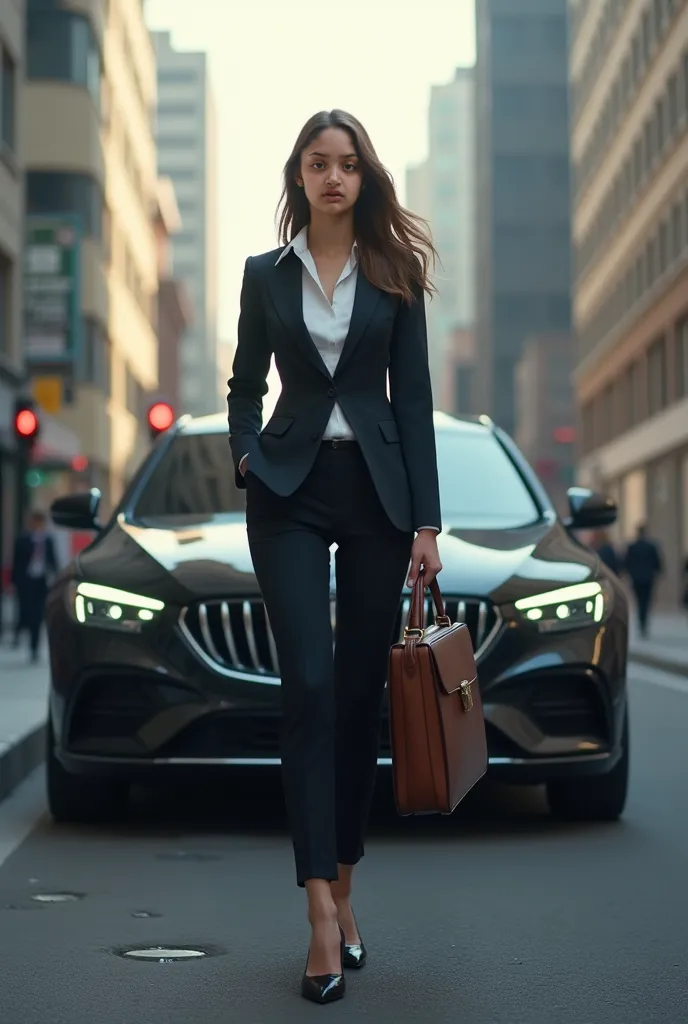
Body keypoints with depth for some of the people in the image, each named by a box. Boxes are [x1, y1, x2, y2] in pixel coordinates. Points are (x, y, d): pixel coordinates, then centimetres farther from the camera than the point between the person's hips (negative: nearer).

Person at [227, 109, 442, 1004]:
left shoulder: (394, 276, 6)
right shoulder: (265, 275, 8)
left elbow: (414, 401, 3)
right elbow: (246, 384, 15)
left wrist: (426, 523, -2)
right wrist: (245, 455, -6)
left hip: (375, 491, 1)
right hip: (290, 494, 0)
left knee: (361, 694, 5)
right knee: (309, 687, -12)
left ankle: (342, 886, 18)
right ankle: (324, 908, -16)